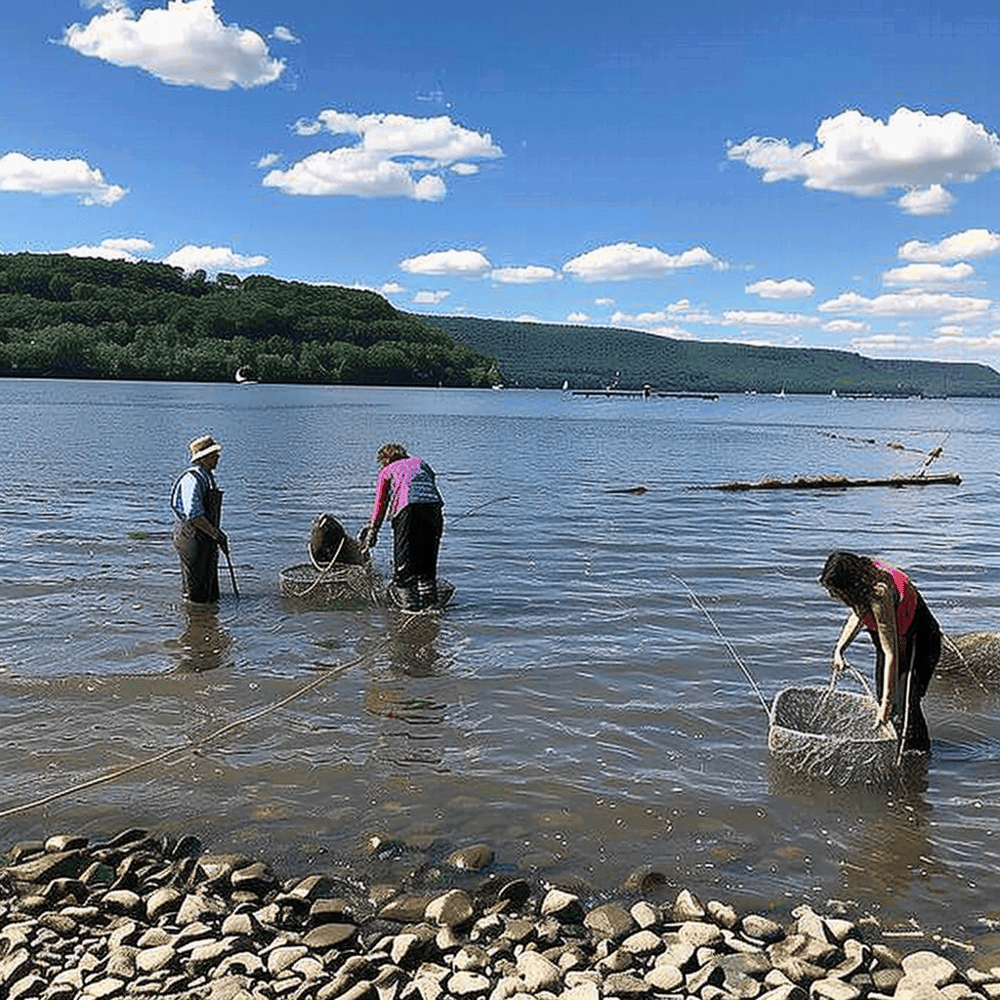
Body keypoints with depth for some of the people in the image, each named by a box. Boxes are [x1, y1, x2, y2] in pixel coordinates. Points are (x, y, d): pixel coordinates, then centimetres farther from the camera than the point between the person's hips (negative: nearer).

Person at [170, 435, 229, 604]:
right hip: (192, 537, -10)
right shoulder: (192, 479, -21)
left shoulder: (207, 476, 13)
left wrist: (218, 533, 16)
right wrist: (216, 534, -23)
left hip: (205, 537, 10)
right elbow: (193, 514, -26)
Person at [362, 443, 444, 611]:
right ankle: (429, 597, 16)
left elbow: (380, 503, 18)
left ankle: (411, 603, -1)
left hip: (408, 508, -3)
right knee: (428, 557, 17)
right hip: (433, 504, 3)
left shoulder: (386, 472, 23)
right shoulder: (420, 463, 32)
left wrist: (373, 530, 24)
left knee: (405, 559, 4)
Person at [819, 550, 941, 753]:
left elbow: (891, 654, -33)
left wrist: (887, 701, -30)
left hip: (918, 643, -9)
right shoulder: (862, 575, -13)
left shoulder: (879, 596, -37)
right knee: (882, 696, 14)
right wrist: (839, 648, -2)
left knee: (904, 708, -7)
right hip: (896, 638, 9)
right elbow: (858, 614, 7)